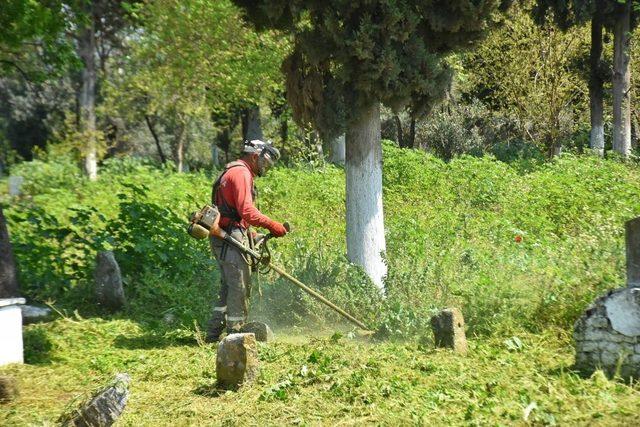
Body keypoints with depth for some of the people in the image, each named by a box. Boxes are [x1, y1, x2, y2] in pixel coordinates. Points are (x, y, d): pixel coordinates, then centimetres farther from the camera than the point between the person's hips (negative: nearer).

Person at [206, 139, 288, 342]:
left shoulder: (232, 172, 23)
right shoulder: (241, 173, -11)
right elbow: (247, 211, -22)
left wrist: (252, 235, 20)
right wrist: (272, 225, -18)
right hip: (231, 238, -11)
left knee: (229, 285, 14)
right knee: (240, 286, -7)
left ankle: (214, 333, 18)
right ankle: (236, 334, -3)